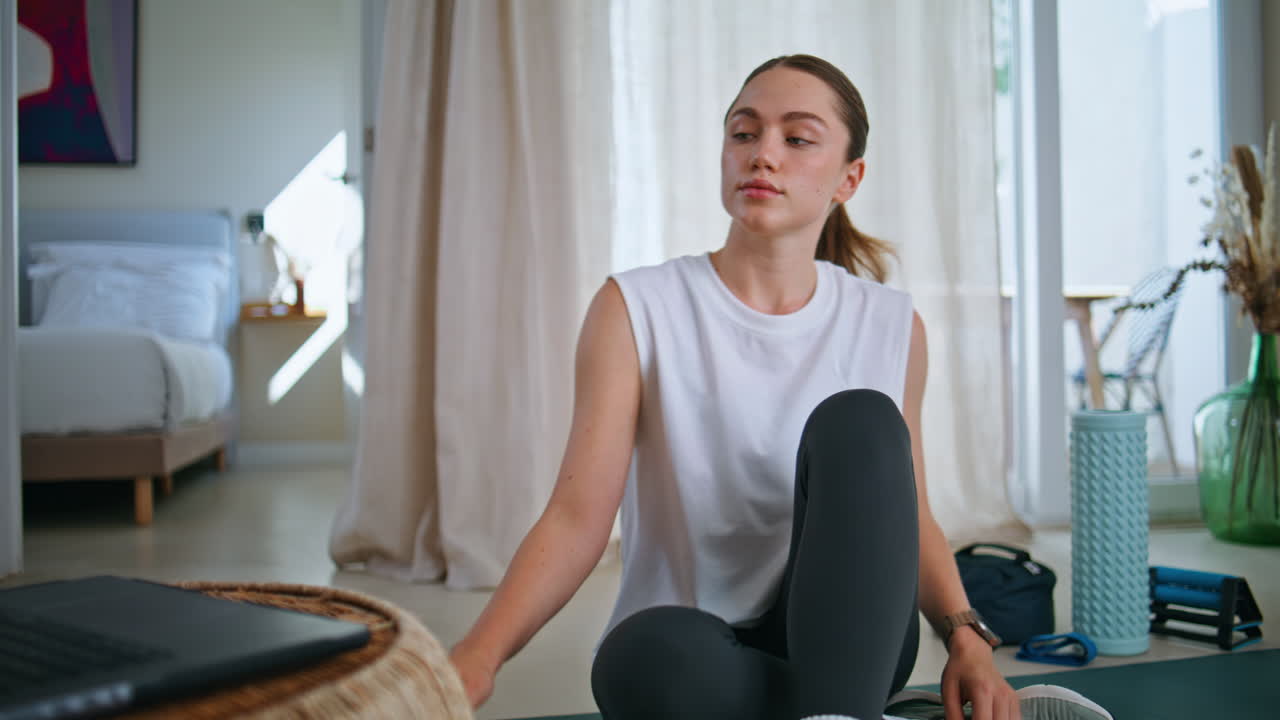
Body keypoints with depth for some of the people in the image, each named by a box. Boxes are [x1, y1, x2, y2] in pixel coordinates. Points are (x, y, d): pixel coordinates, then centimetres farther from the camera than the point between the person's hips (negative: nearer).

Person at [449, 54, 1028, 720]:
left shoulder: (890, 326, 3)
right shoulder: (636, 309, -5)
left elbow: (908, 520, 10)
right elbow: (577, 517, -14)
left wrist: (965, 636, -9)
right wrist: (479, 653, -31)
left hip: (844, 643, 3)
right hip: (692, 661, -2)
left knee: (859, 420, -24)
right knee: (651, 649, -39)